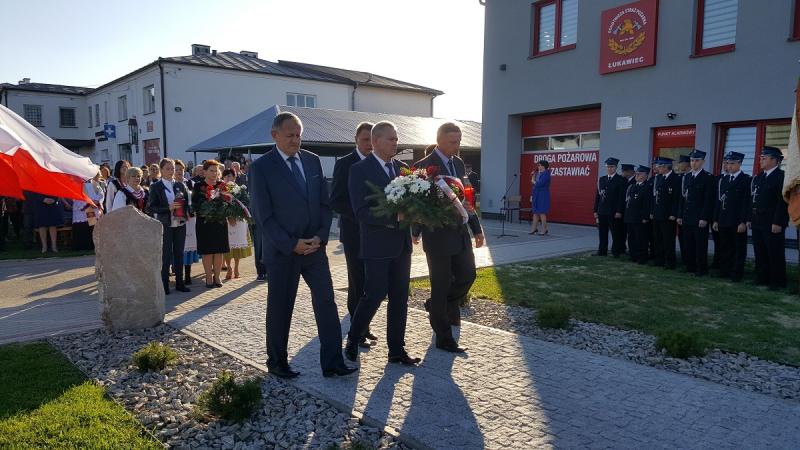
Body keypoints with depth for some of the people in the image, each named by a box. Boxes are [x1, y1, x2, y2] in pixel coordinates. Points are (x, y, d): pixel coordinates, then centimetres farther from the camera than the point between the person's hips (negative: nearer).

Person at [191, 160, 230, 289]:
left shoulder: (221, 185, 8)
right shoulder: (198, 186, 0)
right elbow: (194, 205, -4)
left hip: (220, 222, 3)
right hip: (205, 223, -3)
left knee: (219, 251, 4)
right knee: (207, 251, 2)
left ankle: (216, 276, 15)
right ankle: (209, 277, 11)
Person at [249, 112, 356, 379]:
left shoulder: (312, 160, 7)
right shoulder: (261, 167, -7)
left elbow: (324, 203, 7)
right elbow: (262, 215, -10)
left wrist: (321, 236, -6)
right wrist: (291, 244, -15)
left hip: (314, 247, 4)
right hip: (281, 251, -4)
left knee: (326, 302, 2)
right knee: (280, 308, 9)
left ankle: (332, 363, 10)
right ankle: (277, 362, 28)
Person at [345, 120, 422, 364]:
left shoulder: (401, 167, 10)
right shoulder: (359, 170, -9)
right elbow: (361, 211, -16)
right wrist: (395, 217, -25)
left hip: (401, 244, 6)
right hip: (377, 245, -6)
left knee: (400, 297, 9)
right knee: (375, 296, -2)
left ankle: (397, 349, 21)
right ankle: (352, 341, 21)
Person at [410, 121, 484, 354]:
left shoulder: (459, 163, 10)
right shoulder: (424, 166, -11)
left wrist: (476, 228, 12)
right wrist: (416, 232, -8)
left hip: (460, 232, 7)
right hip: (437, 236, -7)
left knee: (467, 275, 9)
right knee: (441, 285, 2)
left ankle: (437, 307, 36)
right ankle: (444, 338, 15)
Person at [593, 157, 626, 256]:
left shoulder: (621, 180, -2)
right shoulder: (601, 179, 13)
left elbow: (622, 197, -7)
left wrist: (619, 211, -13)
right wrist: (596, 210, 8)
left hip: (614, 212, -4)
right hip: (602, 211, 5)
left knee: (615, 233, 1)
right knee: (602, 233, 7)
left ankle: (616, 252, 9)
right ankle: (602, 251, 14)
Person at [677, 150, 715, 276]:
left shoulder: (708, 177, -5)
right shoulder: (686, 176, 13)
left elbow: (708, 200, -9)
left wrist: (704, 218, -15)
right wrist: (680, 215, 9)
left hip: (700, 218, -5)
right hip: (687, 217, 6)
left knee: (700, 245, -1)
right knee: (688, 244, 8)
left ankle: (701, 269, 7)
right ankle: (690, 267, 18)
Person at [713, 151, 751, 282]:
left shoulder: (746, 180, -5)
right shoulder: (722, 179, 12)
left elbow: (747, 202, -10)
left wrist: (743, 222, -15)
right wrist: (716, 220, 9)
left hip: (738, 222, -5)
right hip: (723, 221, 5)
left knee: (739, 249, 3)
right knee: (725, 248, 11)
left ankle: (737, 274, 9)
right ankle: (724, 272, 20)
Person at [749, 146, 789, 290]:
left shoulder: (782, 176, -8)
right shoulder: (758, 177, 14)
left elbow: (783, 201, -14)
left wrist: (777, 223, -19)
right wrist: (750, 219, 11)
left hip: (772, 223, -7)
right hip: (757, 222, 7)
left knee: (775, 253, 0)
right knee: (760, 253, 11)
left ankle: (778, 282, 8)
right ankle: (762, 278, 20)